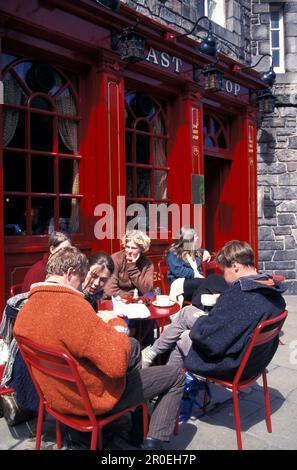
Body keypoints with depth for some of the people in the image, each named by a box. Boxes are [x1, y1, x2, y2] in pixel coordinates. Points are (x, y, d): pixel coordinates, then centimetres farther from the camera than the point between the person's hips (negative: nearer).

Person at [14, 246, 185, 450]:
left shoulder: (27, 307, -6)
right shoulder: (71, 306, -33)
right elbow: (118, 365, -32)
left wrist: (98, 321, 3)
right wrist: (115, 322, -17)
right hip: (93, 399, -8)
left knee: (133, 344, 29)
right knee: (177, 376, 6)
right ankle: (153, 441, 4)